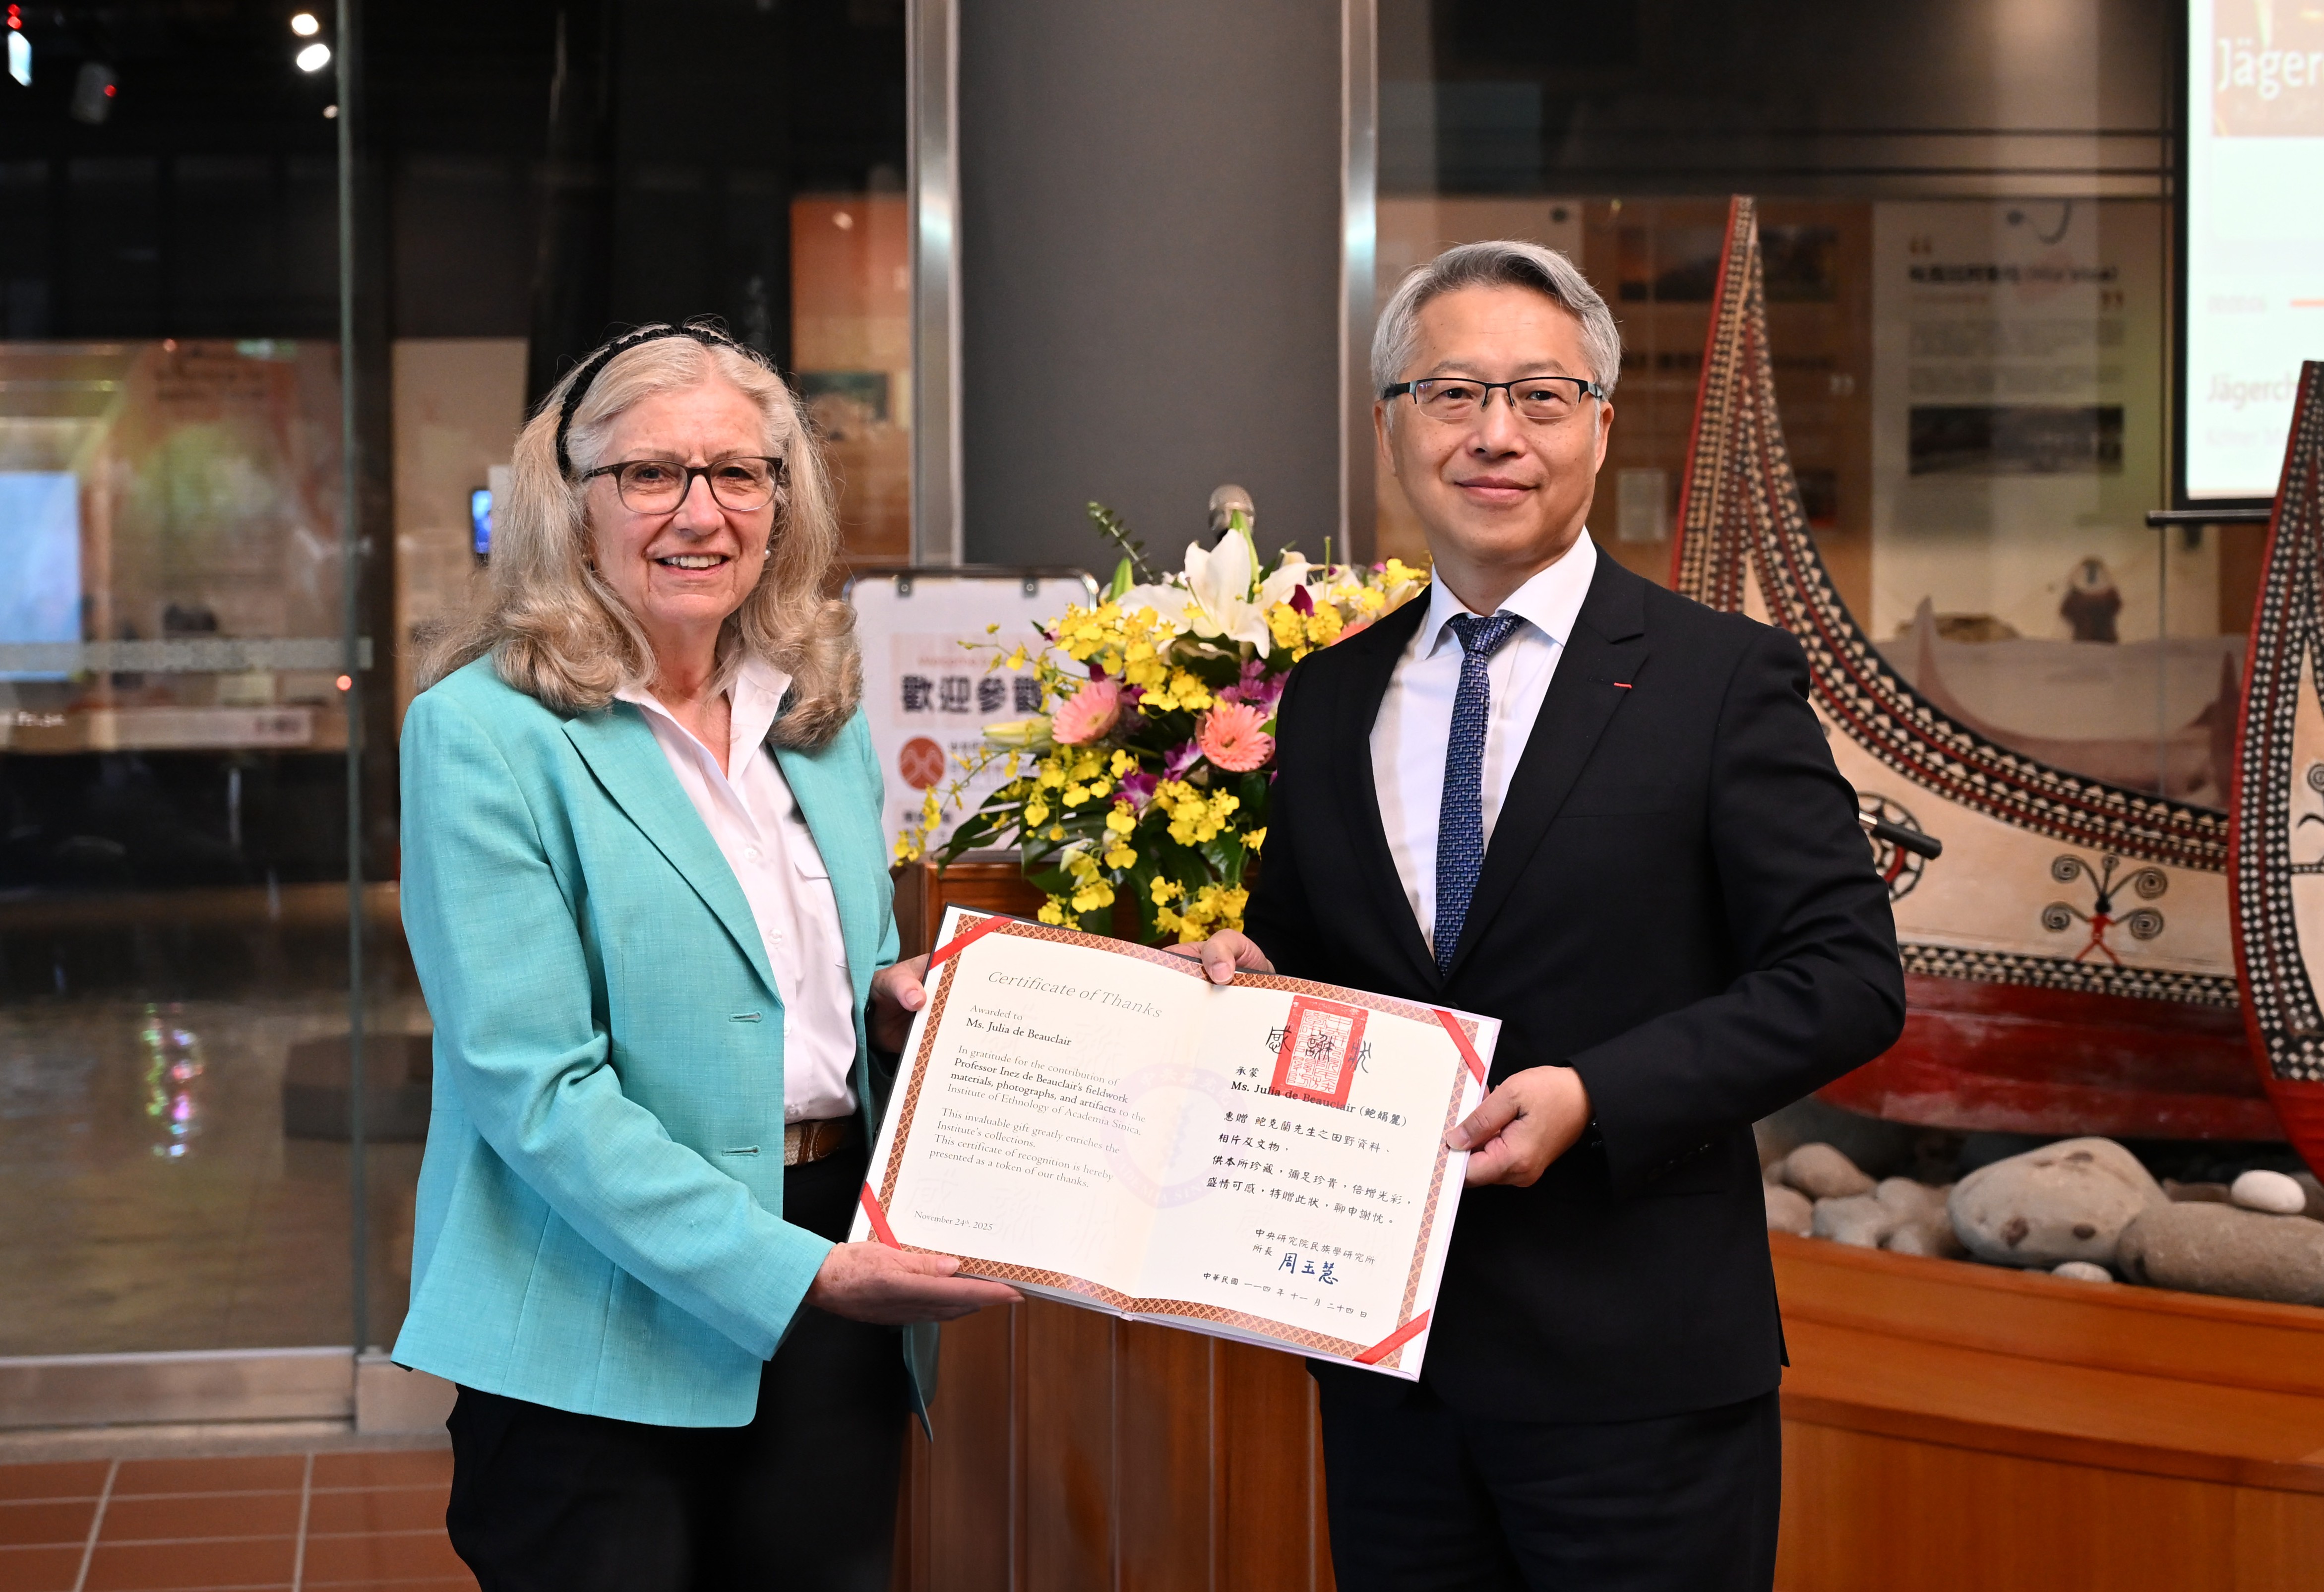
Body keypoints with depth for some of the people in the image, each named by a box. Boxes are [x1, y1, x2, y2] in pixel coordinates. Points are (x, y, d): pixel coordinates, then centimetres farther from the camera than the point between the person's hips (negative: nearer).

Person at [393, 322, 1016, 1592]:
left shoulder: (821, 718, 11)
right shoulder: (484, 733, -9)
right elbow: (536, 1085, -17)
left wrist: (896, 999, 0)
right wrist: (793, 1274, -21)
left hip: (837, 1287, 6)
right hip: (602, 1340, -6)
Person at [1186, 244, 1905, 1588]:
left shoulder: (1724, 677, -5)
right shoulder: (1330, 693, 10)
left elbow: (1849, 974, -10)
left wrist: (1596, 1096, -19)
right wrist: (1242, 975, -4)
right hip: (1391, 1361, 4)